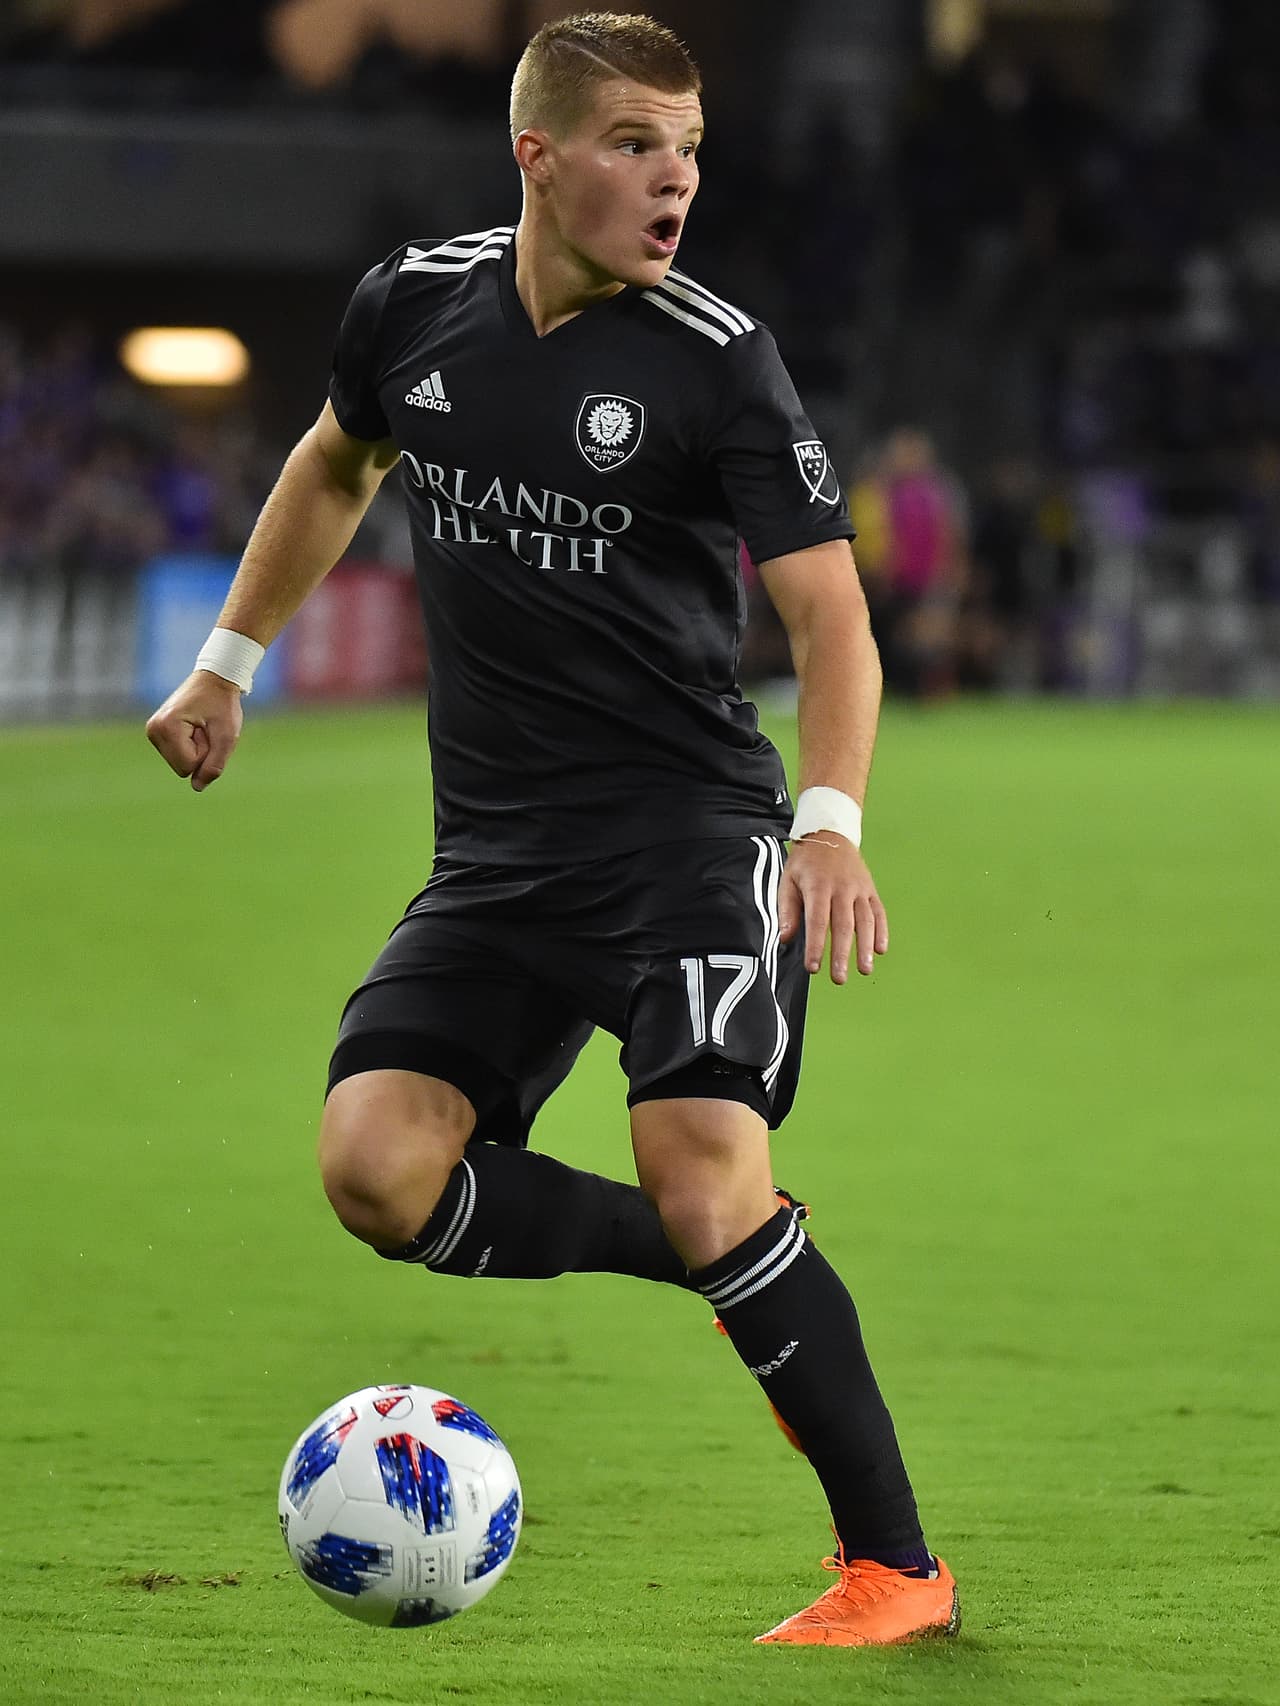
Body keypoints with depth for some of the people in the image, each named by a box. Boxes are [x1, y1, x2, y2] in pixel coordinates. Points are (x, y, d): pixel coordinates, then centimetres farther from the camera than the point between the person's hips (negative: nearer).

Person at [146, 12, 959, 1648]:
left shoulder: (715, 360, -9)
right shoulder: (413, 306, 3)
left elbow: (828, 611, -12)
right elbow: (337, 465, 26)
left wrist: (831, 822, -29)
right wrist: (227, 661, 27)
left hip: (693, 837, -4)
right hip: (497, 858, 5)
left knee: (702, 1179, -22)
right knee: (374, 1166, -16)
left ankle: (893, 1565, -8)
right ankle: (718, 1263, 6)